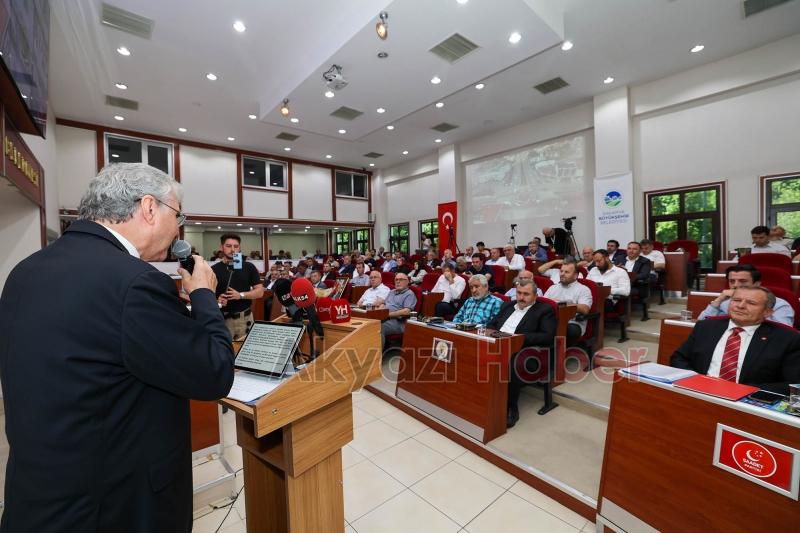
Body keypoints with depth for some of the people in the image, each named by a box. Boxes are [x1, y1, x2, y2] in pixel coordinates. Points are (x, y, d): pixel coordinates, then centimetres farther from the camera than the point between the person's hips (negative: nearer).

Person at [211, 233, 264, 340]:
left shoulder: (249, 267, 2)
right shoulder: (214, 270, 0)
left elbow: (260, 291, -1)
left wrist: (240, 295, -15)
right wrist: (217, 301, -21)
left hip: (245, 318, 1)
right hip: (222, 318, -1)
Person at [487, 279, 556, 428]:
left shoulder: (544, 310, 6)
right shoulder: (507, 305, 23)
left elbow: (548, 337, -7)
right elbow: (491, 324, 24)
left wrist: (518, 336, -17)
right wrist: (492, 333, 0)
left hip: (521, 351, -5)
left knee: (510, 365, -36)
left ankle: (511, 408, -15)